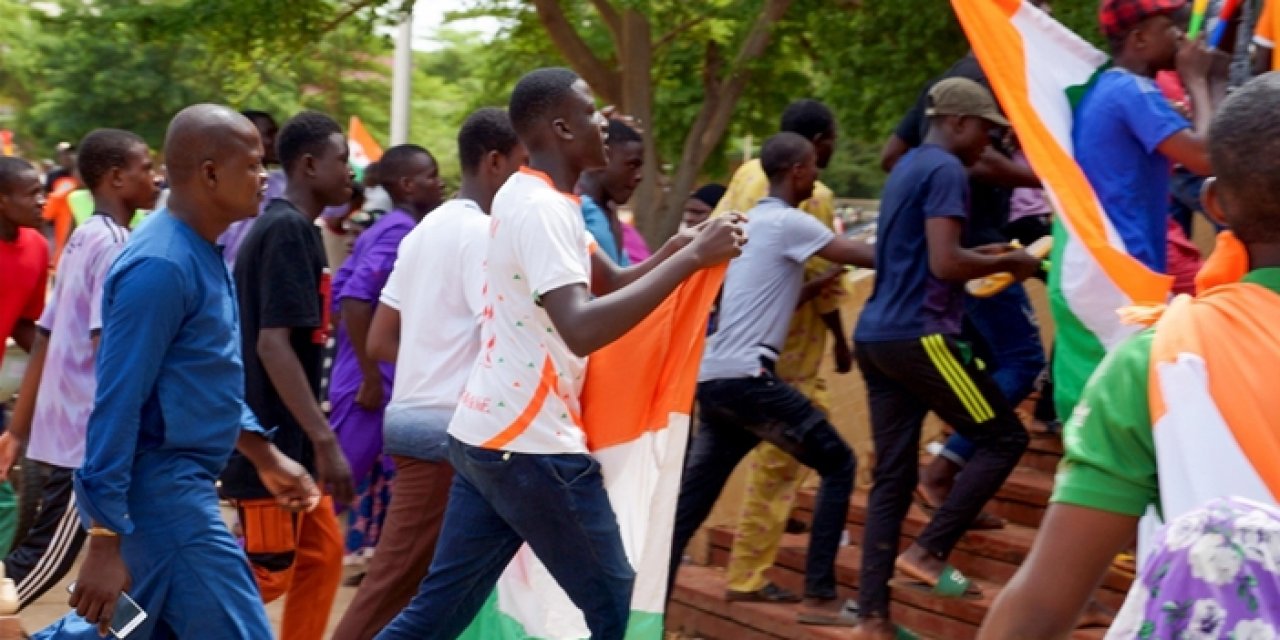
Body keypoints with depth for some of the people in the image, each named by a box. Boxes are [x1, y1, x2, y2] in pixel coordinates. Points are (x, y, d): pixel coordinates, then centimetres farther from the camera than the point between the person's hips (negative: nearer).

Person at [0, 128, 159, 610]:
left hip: (67, 426, 9)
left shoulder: (82, 239, 13)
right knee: (46, 557, -2)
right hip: (89, 434, -9)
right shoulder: (115, 245, -15)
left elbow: (44, 341, 15)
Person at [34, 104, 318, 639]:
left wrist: (265, 454, 20)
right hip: (158, 490, -10)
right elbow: (118, 403, -22)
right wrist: (106, 539, -23)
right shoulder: (161, 266, -20)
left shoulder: (203, 254, 10)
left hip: (177, 483, 10)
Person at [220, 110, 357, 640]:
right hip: (272, 440, -10)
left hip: (285, 438, 10)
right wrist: (325, 439, -26)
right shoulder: (290, 230, -17)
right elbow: (273, 344, -24)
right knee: (270, 572, -3)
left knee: (321, 553, 13)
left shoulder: (283, 226, 13)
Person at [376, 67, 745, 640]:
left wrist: (683, 246, -1)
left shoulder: (532, 197, 14)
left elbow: (611, 283, 17)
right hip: (530, 446, -10)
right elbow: (582, 330, -32)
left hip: (487, 436, 10)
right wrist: (691, 259, -29)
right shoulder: (542, 208, -18)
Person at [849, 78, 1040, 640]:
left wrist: (985, 257, 22)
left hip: (876, 337, 9)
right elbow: (944, 264, -19)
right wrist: (1006, 262, -4)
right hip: (918, 335, -9)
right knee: (1004, 437, 1)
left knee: (892, 476, 7)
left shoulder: (908, 167, 20)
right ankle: (928, 550, -4)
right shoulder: (946, 171, -9)